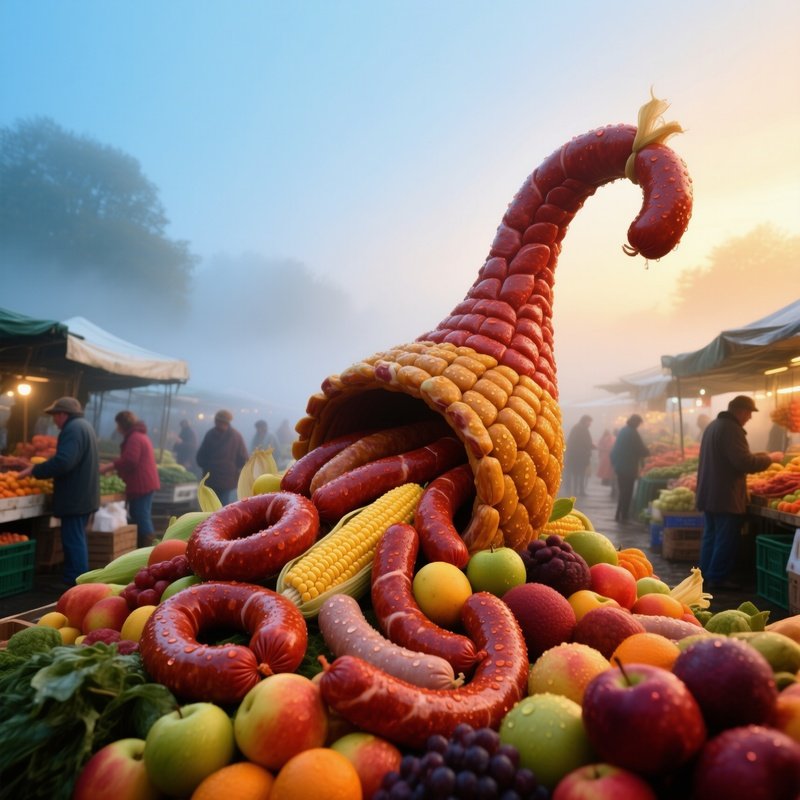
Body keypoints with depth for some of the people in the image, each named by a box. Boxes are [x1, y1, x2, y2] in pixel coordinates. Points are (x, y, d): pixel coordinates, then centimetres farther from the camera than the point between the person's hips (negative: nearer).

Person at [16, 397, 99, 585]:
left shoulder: (72, 429, -16)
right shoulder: (84, 426, 17)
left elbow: (63, 462, -27)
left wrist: (34, 470, -17)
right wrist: (40, 468, 22)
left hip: (74, 497, -11)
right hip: (83, 495, 11)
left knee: (73, 541, -5)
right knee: (76, 539, 18)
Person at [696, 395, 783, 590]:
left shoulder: (713, 425, 14)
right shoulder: (731, 429, -19)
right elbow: (745, 463, -24)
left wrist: (761, 457, 23)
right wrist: (769, 458, -8)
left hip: (709, 493, 10)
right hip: (726, 496, -10)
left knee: (710, 536, 16)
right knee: (726, 540, 0)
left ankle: (706, 574, 23)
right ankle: (718, 578, 5)